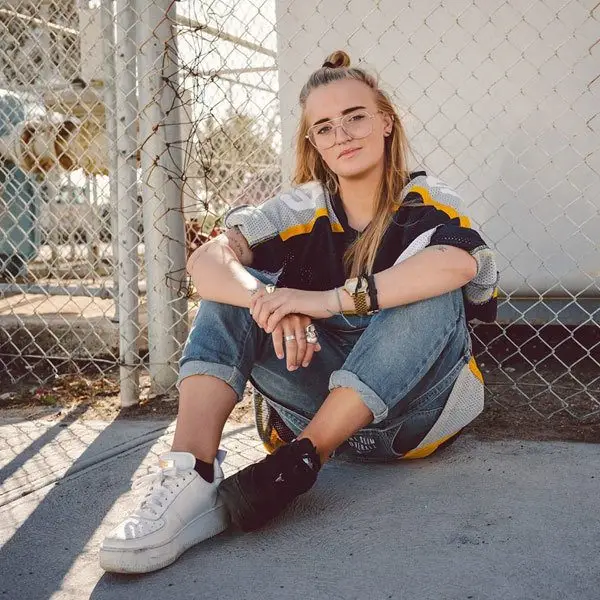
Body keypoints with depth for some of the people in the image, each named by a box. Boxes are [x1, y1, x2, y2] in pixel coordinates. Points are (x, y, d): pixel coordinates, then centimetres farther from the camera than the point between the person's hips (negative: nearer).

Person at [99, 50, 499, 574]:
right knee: (237, 288, -13)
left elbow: (460, 262, -31)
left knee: (432, 291, -28)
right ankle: (192, 476, -32)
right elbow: (206, 260, -15)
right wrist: (271, 302, -35)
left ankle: (298, 461, -31)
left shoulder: (426, 202, -6)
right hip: (324, 405, 3)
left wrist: (333, 299, -34)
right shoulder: (304, 209, 1)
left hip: (415, 408, -2)